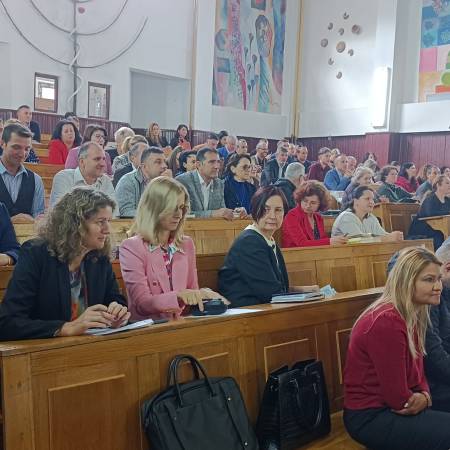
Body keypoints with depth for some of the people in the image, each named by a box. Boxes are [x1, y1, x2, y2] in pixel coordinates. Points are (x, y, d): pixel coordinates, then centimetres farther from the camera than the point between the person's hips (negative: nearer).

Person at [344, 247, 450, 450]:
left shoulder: (414, 315, 3)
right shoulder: (387, 322, -25)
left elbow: (416, 371, 11)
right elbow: (398, 398, -21)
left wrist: (425, 395, -9)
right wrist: (422, 400, -3)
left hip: (390, 408, 9)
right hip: (369, 418, -9)